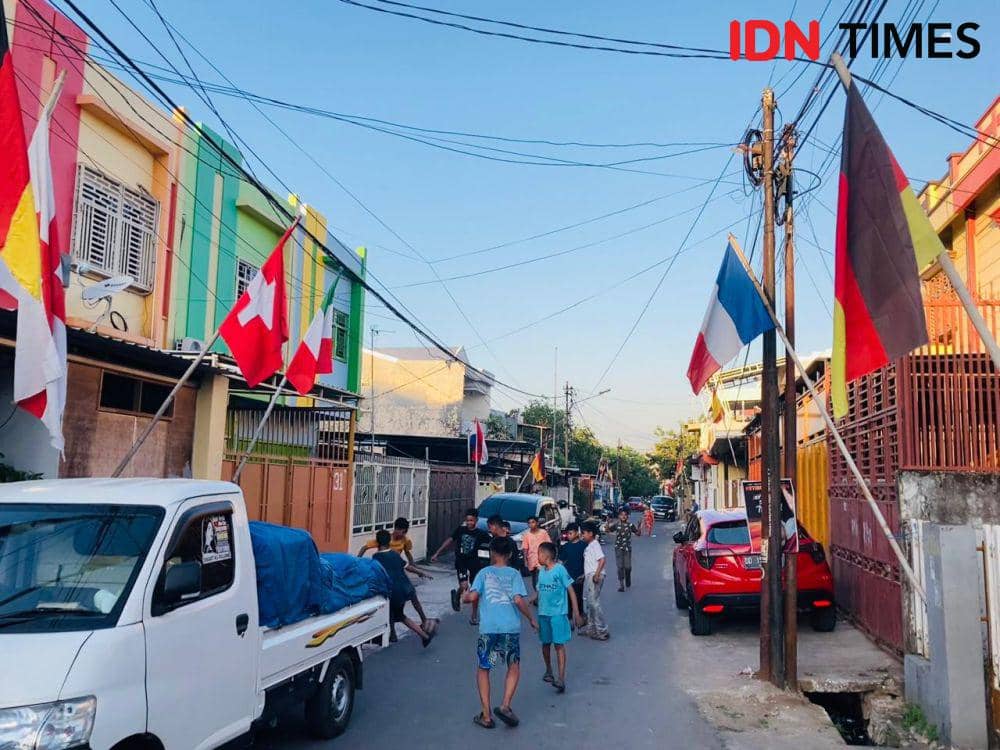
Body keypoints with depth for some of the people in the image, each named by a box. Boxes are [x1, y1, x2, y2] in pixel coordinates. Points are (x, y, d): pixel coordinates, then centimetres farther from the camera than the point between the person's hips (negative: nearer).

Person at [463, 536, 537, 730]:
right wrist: (531, 619, 4)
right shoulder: (514, 574, 5)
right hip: (511, 628, 0)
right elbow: (519, 600, -9)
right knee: (514, 667, 19)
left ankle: (486, 715, 13)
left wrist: (464, 597, 15)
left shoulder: (484, 572, 5)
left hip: (488, 628, 0)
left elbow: (472, 596, -7)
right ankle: (505, 705, 3)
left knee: (483, 669, 15)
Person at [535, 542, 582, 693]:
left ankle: (561, 679, -10)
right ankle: (549, 671, 34)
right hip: (543, 613, 6)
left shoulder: (560, 569, -10)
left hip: (558, 613, -6)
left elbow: (571, 591, -8)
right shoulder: (541, 571, 9)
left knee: (559, 644, -8)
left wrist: (576, 612, -9)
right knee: (545, 643, 14)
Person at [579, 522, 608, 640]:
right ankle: (591, 627, 25)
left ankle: (602, 630, -5)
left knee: (594, 602, -10)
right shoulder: (589, 546, 17)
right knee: (587, 602, 15)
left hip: (594, 576, -10)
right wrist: (584, 575, 23)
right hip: (588, 576, 10)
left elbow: (602, 560, -21)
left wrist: (597, 574, -26)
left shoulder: (595, 545, -12)